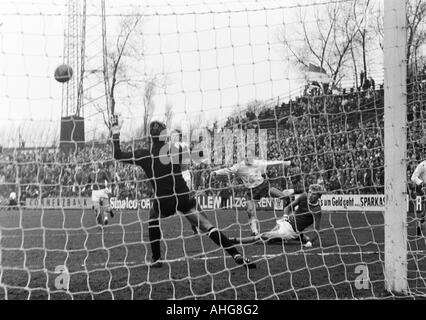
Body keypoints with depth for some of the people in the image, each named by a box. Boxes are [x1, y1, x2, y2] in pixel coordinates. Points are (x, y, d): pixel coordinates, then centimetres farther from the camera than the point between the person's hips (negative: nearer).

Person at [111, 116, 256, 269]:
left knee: (153, 218, 31)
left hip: (163, 202, 0)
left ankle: (156, 259, 24)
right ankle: (236, 255, -17)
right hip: (183, 198, 0)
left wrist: (115, 134, 6)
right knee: (206, 225, -3)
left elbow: (118, 156, 1)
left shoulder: (144, 154, -3)